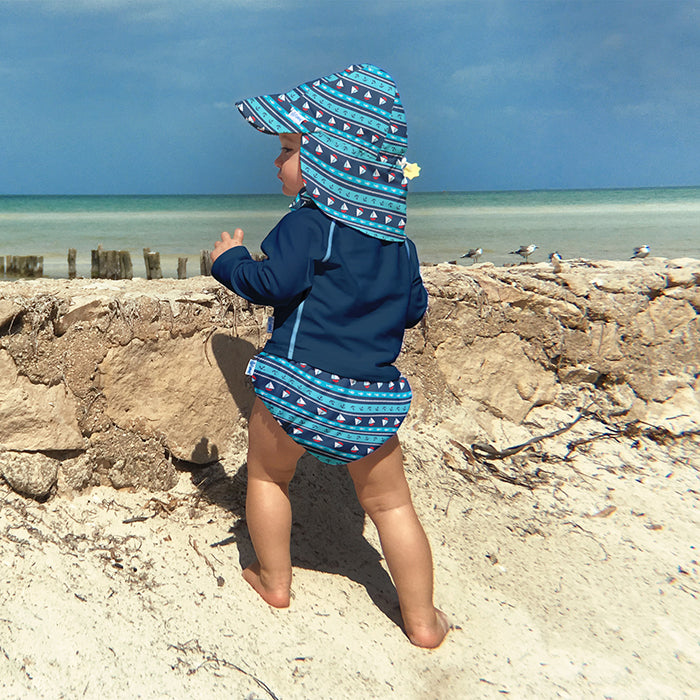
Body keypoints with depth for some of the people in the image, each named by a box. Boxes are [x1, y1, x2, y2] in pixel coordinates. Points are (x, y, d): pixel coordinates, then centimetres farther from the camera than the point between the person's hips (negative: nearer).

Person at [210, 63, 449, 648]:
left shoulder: (309, 224, -10)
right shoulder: (398, 242, 10)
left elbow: (272, 282, -19)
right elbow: (413, 309, 17)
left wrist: (230, 259, -1)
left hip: (300, 385, -5)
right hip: (375, 398, 6)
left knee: (267, 474, 21)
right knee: (390, 503, 14)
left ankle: (274, 580, 31)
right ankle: (422, 619, 21)